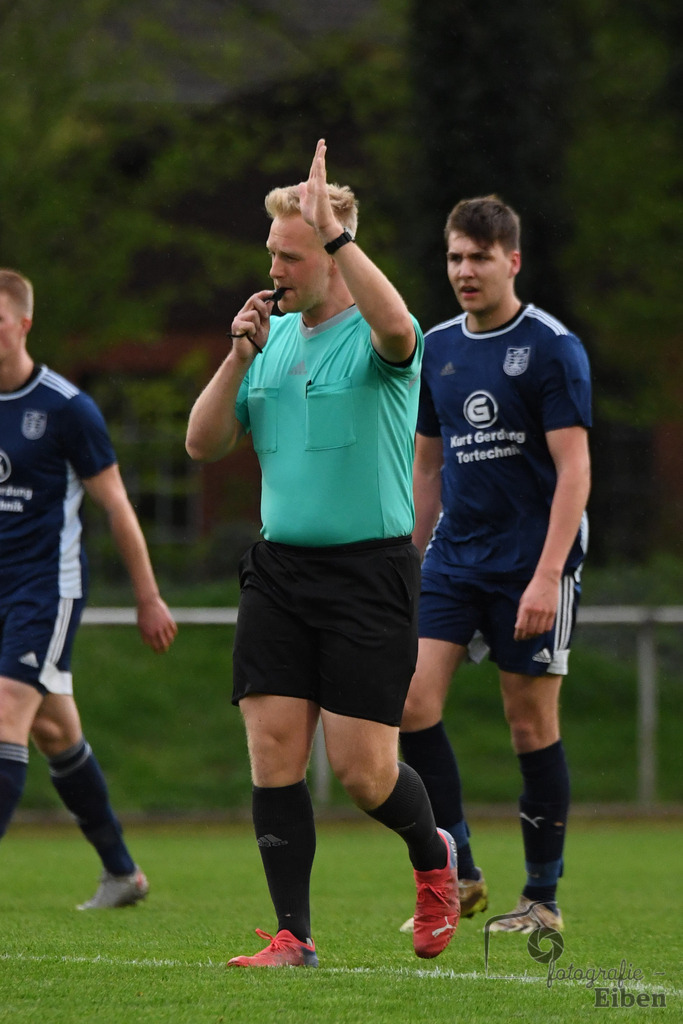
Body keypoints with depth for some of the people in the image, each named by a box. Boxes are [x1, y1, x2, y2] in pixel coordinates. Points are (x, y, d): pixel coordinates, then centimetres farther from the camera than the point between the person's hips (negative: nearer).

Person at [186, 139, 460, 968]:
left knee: (360, 768, -6)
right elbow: (203, 444, 11)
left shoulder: (376, 339, -7)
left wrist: (334, 230, -33)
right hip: (280, 568, 5)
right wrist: (238, 357, -3)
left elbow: (397, 327, -34)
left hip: (370, 567, -5)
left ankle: (433, 855, 26)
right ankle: (293, 935, 0)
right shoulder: (272, 336, 12)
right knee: (273, 748, -5)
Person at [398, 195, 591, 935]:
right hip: (454, 559, 5)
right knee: (411, 699, -10)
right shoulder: (438, 348, 10)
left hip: (532, 564, -5)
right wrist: (411, 560, 16)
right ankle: (459, 874, -1)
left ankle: (542, 898, 11)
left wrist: (547, 575, -21)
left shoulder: (552, 348, -8)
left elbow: (574, 469, -13)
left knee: (532, 725, 0)